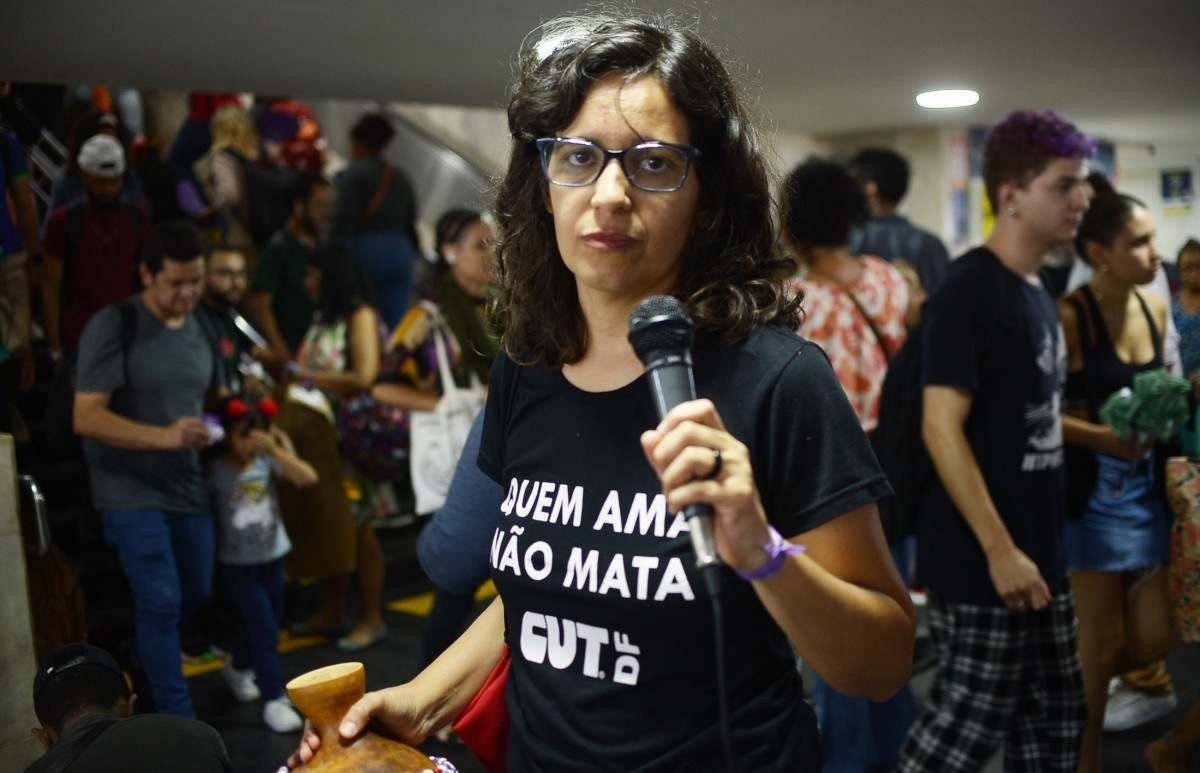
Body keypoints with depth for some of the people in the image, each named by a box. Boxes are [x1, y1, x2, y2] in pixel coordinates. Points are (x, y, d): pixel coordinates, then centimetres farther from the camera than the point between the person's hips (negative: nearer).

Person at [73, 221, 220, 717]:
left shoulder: (198, 327, 8)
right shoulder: (113, 325, -13)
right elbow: (86, 418, -19)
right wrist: (164, 436, -31)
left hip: (189, 487, 7)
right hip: (131, 492, -7)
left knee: (195, 596, 15)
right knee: (161, 603, -8)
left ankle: (138, 665, 42)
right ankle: (178, 722, 3)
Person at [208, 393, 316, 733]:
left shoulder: (268, 460, -9)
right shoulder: (216, 471, -13)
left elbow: (309, 478, -22)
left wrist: (276, 450, -27)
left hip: (272, 558, 4)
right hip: (237, 564, -4)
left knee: (269, 626, 18)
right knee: (264, 629, -8)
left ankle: (237, 668, 45)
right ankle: (274, 700, 2)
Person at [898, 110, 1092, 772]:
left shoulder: (1039, 292, 11)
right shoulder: (968, 291, -17)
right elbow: (942, 429, -22)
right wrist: (999, 550, -22)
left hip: (1040, 552, 9)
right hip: (981, 561, -9)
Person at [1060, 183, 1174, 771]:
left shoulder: (1157, 308, 7)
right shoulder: (1070, 316, -16)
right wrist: (1103, 436, -26)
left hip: (1147, 484, 7)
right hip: (1092, 487, -7)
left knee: (1153, 640, 9)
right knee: (1102, 645, 2)